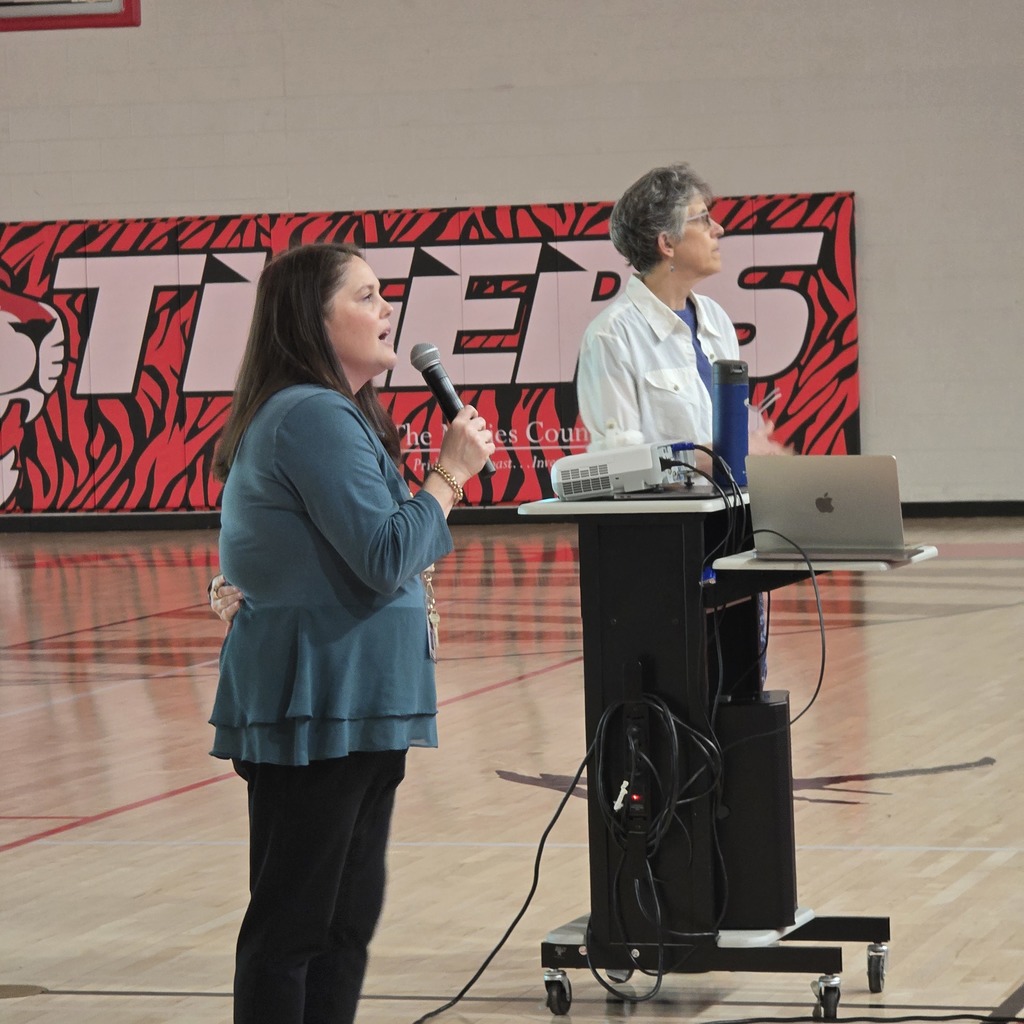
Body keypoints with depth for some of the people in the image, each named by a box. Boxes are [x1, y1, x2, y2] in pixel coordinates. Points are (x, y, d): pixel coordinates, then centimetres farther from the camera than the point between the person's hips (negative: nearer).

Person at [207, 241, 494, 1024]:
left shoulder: (329, 413, 17)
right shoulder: (316, 418, -17)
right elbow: (386, 558, -22)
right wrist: (450, 473, -11)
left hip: (349, 702, 11)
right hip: (317, 706, -11)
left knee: (348, 917, 12)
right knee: (296, 925, -6)